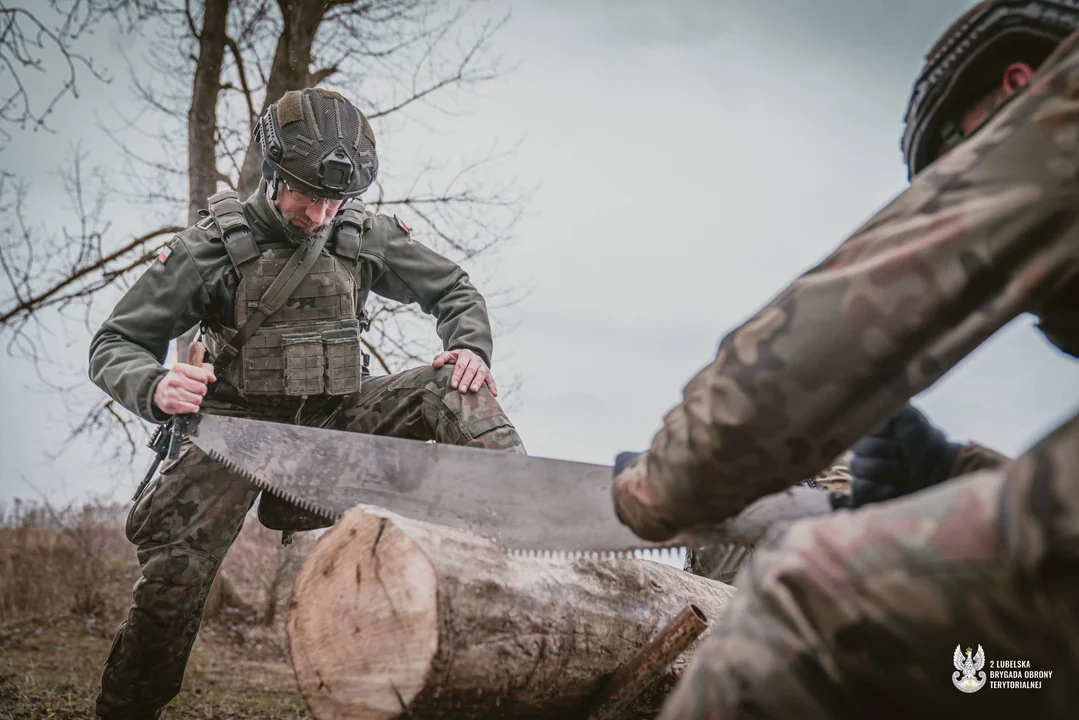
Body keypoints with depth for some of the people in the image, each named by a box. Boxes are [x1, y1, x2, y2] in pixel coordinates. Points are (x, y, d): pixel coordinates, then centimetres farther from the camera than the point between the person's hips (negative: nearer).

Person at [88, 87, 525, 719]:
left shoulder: (365, 234, 0)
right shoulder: (212, 246, -8)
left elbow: (455, 292, 13)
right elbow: (115, 345, -4)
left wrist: (471, 348, -10)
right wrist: (155, 388, -28)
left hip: (339, 414, 3)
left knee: (452, 393, -19)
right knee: (176, 566, -22)